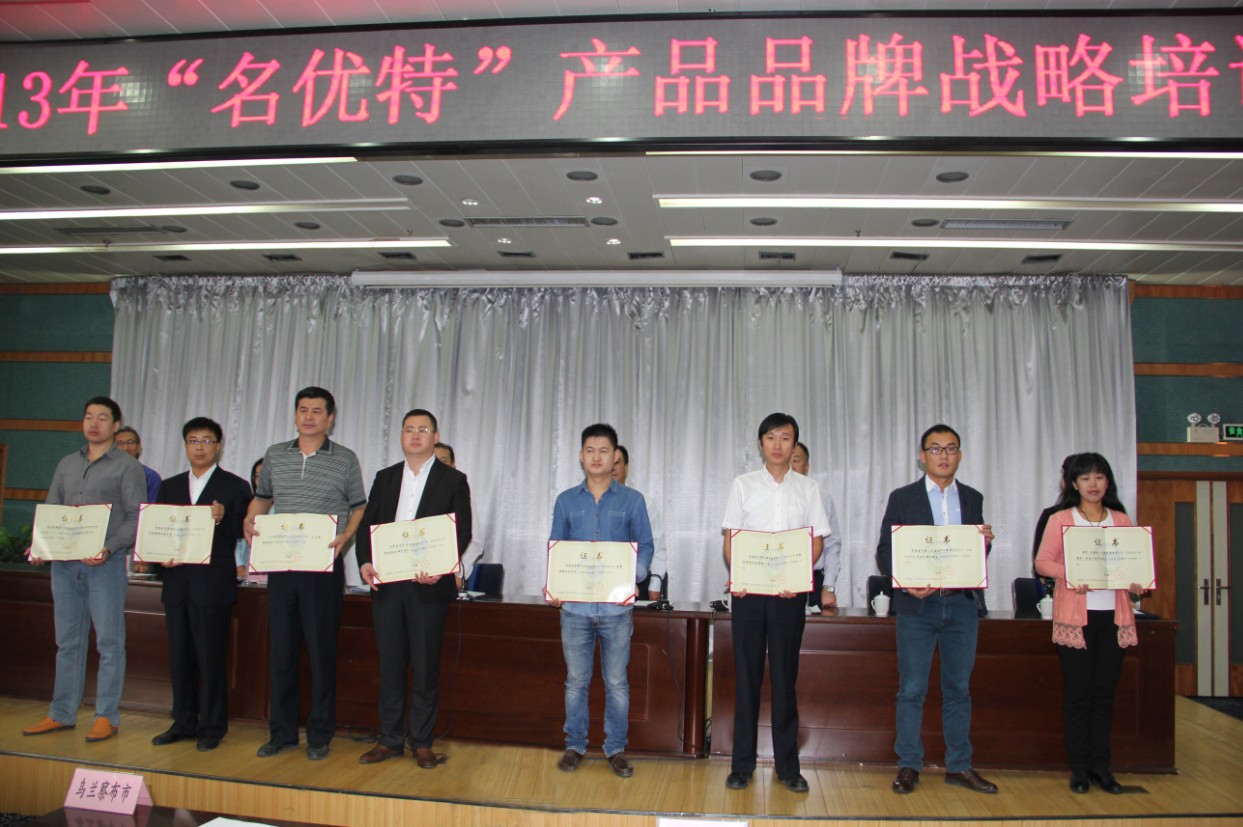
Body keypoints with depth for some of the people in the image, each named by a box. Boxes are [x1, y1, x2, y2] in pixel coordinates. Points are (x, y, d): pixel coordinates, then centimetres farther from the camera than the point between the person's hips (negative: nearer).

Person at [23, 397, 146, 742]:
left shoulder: (127, 467, 0)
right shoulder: (67, 465, 16)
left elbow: (136, 518, -7)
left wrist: (108, 548, -19)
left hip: (106, 564, -5)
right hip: (64, 563, 5)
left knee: (109, 642, -1)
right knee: (68, 641, 11)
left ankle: (107, 717, 5)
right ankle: (62, 714, 20)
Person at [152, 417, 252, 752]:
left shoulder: (235, 487, 1)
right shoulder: (169, 487, 16)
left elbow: (244, 534, -5)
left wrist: (222, 519, -23)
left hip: (213, 585, -4)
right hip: (177, 583, 5)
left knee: (212, 658, 0)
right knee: (180, 657, 11)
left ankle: (212, 727, 11)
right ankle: (183, 723, 23)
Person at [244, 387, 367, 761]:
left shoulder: (345, 459, 2)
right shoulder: (275, 455, 10)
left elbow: (359, 507, 7)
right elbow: (262, 497, 21)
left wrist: (345, 537, -11)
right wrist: (250, 522, 1)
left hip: (324, 567, -3)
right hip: (280, 565, 3)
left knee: (321, 650, 2)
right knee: (280, 649, 8)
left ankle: (320, 735, 14)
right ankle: (282, 732, 21)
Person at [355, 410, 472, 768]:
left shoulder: (453, 480, 3)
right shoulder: (385, 478, 14)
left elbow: (462, 532, -2)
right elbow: (367, 524, 11)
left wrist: (440, 567, -18)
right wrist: (365, 561, -7)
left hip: (428, 585, -3)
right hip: (385, 583, 3)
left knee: (426, 666, 3)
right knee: (390, 664, 9)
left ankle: (422, 742, 14)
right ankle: (390, 739, 20)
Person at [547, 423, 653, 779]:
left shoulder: (632, 500, 4)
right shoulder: (566, 500, 8)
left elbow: (645, 546, 2)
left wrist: (632, 579, -15)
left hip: (616, 606, -1)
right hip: (575, 605, 1)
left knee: (616, 682, 7)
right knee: (576, 681, 9)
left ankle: (616, 749, 20)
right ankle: (574, 746, 23)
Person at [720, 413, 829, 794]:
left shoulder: (808, 488, 8)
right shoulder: (743, 484, 6)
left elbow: (817, 539, 5)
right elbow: (730, 537, 4)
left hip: (789, 592, 0)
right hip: (748, 591, 0)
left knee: (785, 677, 6)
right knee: (747, 676, 4)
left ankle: (787, 765, 16)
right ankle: (742, 763, 13)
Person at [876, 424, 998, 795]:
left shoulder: (972, 498, 11)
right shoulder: (903, 498, 2)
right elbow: (885, 552, 0)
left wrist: (985, 542, -9)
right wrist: (906, 583, -16)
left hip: (962, 603, 3)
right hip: (917, 603, -3)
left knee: (958, 688, 11)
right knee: (911, 689, 2)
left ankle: (959, 766, 22)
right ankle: (908, 765, 12)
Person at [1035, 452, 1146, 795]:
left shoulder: (1122, 520, 13)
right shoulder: (1060, 520, 3)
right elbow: (1043, 561, -3)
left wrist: (1138, 583, -8)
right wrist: (1070, 575, -20)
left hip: (1114, 615, 3)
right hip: (1075, 616, -3)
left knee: (1105, 693, 7)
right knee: (1077, 694, 2)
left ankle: (1100, 766, 16)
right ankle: (1079, 767, 10)